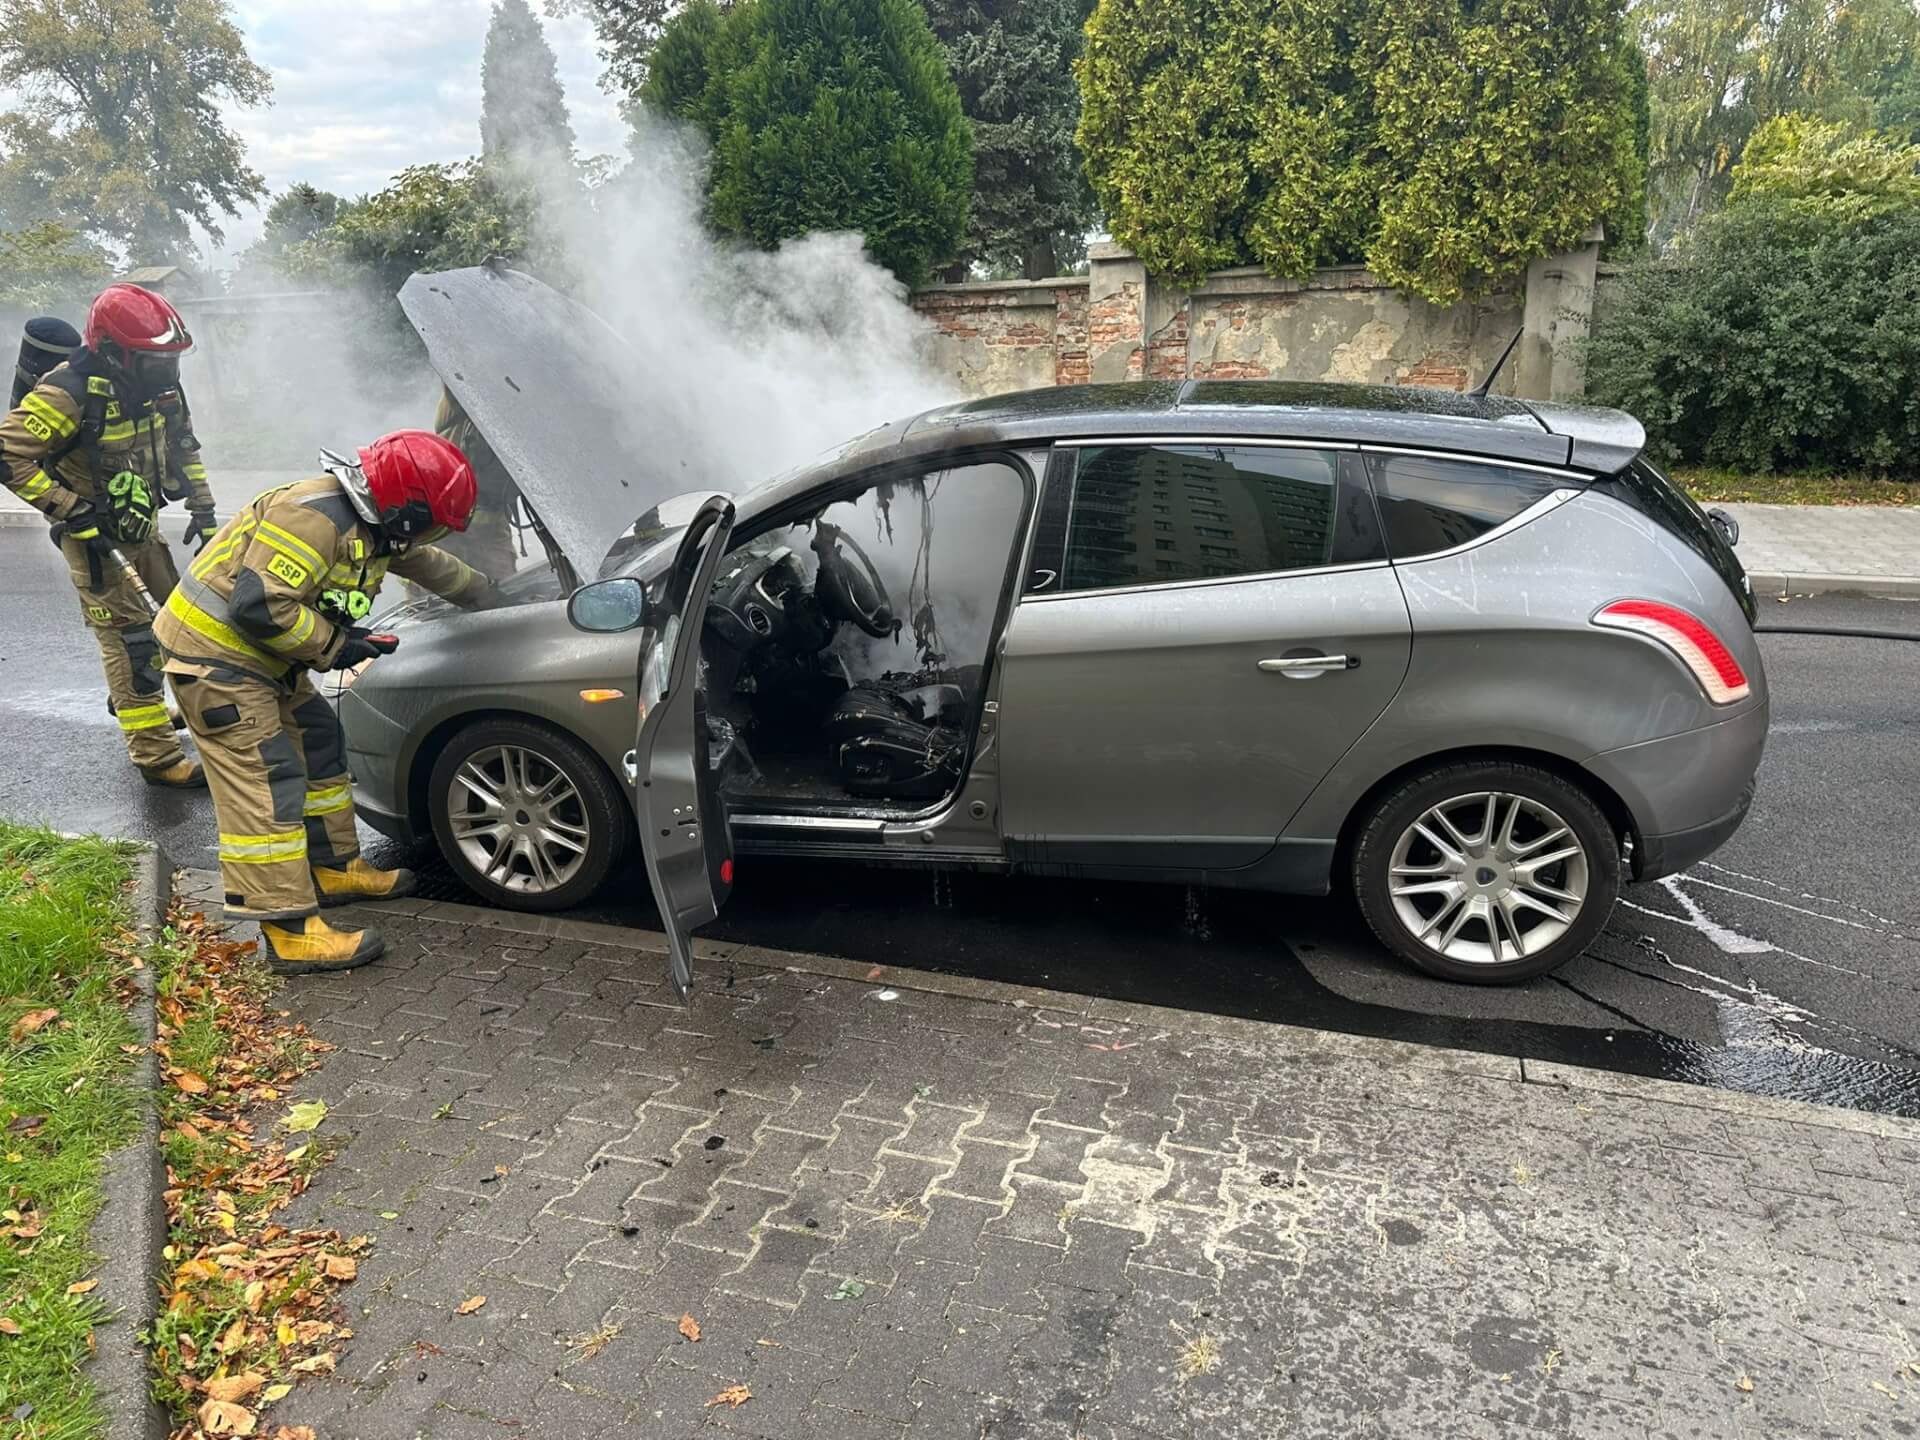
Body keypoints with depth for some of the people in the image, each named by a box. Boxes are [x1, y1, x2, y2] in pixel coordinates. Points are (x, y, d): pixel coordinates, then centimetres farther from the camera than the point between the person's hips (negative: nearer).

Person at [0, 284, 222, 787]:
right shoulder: (70, 394, -25)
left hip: (143, 523, 8)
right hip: (94, 535, -8)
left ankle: (131, 699, 43)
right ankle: (156, 755, -4)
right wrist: (74, 512, -26)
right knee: (130, 637, -9)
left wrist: (202, 508, 7)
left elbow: (183, 444, 13)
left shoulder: (158, 387, -3)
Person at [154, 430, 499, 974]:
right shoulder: (313, 516, -26)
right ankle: (292, 932, -12)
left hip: (259, 657, 10)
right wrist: (333, 645, -20)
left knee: (320, 743, 17)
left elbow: (426, 562, 27)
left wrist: (487, 594, 36)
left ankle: (333, 868, 31)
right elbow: (258, 606, -32)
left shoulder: (370, 526, 7)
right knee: (267, 785, -13)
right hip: (215, 655, -10)